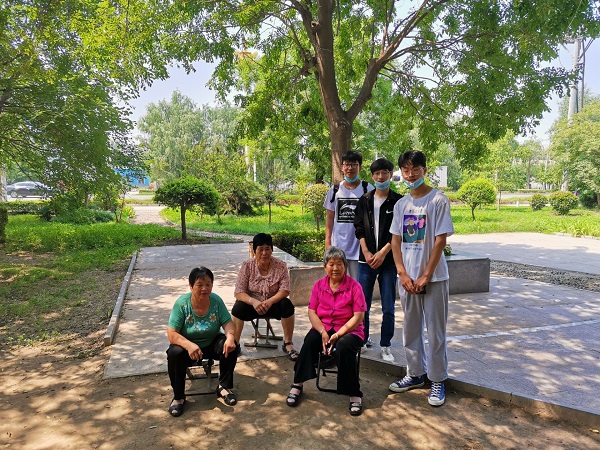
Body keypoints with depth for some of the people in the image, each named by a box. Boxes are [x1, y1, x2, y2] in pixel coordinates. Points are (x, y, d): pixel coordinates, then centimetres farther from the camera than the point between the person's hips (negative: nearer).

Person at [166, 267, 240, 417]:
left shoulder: (216, 300, -13)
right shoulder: (182, 303, -21)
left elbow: (228, 322, -12)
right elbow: (171, 334, -24)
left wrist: (230, 336, -35)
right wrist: (189, 345, -43)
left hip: (212, 344, 2)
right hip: (187, 345, -2)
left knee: (232, 346, -24)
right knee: (174, 354, -32)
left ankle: (224, 387, -3)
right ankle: (178, 397, -11)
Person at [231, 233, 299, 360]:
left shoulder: (281, 266, -8)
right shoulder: (247, 266, -9)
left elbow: (285, 290, -14)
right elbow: (239, 292, -14)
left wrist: (269, 302, -31)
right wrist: (253, 302, -33)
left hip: (273, 304, 0)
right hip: (252, 304, 0)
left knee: (287, 305, -29)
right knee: (238, 307, -30)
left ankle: (287, 344, -11)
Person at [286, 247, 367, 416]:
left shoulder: (354, 286, -7)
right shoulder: (319, 285, 3)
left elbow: (359, 316, -11)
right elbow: (311, 312, 0)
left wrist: (338, 334, -19)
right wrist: (323, 332, -16)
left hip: (349, 330, -2)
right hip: (323, 328, 3)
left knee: (344, 347, -34)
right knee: (310, 342, -29)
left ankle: (354, 395, -16)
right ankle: (297, 385, -12)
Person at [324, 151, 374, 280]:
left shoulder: (367, 189, -1)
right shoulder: (335, 190, 7)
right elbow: (329, 218, 9)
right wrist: (327, 242, 3)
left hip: (359, 246, -2)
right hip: (338, 246, 3)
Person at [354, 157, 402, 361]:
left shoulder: (398, 201, 0)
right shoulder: (364, 201, 7)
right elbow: (359, 229, 5)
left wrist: (382, 253, -11)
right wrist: (367, 253, -6)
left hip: (388, 260, -2)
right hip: (366, 260, 2)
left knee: (388, 308, 4)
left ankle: (386, 346, 17)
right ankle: (363, 339, 25)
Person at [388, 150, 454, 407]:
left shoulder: (438, 200, -8)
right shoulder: (401, 205, 7)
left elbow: (440, 241, -11)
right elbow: (396, 241, 7)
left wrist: (425, 276, -12)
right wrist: (403, 274, -4)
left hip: (433, 278, -5)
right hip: (408, 277, 5)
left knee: (435, 331, 5)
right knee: (410, 328, 14)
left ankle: (437, 380, 20)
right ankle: (416, 373, 30)